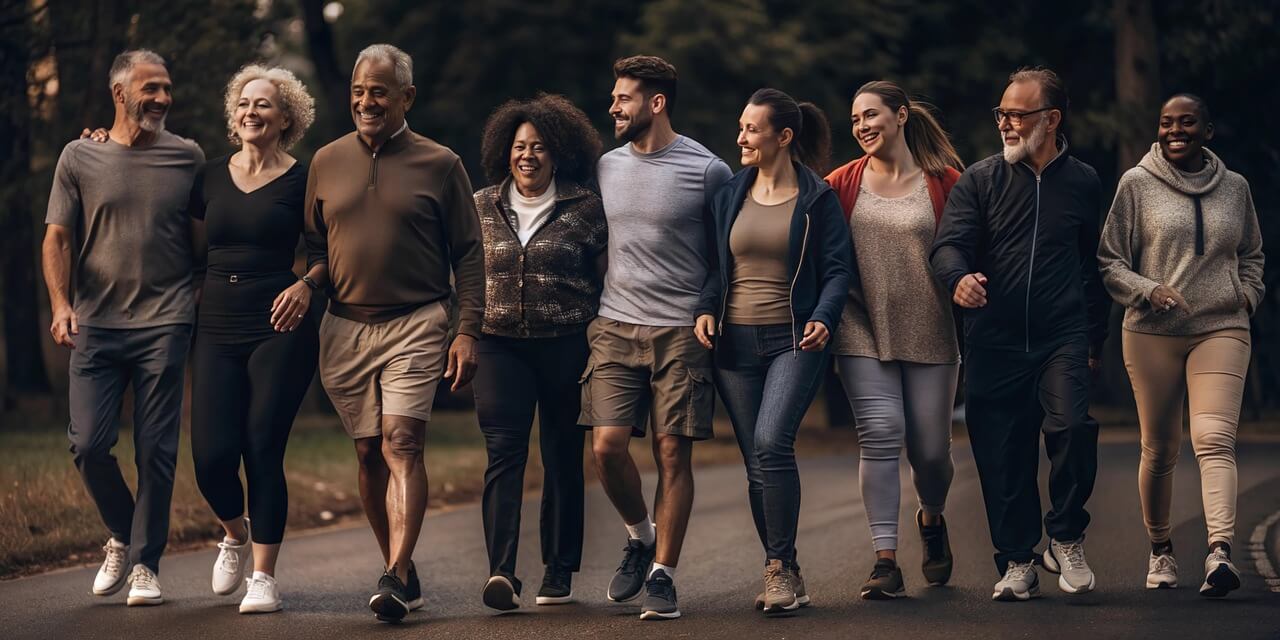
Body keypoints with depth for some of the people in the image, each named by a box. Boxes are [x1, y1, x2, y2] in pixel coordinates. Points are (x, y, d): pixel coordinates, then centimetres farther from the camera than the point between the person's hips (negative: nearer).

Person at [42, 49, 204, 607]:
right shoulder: (80, 158, 7)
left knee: (156, 450, -2)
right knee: (89, 444, -6)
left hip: (164, 325, 0)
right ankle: (122, 537, 20)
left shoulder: (187, 158, 7)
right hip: (96, 325, 1)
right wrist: (61, 304, -7)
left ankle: (145, 563, 10)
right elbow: (58, 238, 6)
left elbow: (203, 241, 13)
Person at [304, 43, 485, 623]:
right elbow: (311, 246, 18)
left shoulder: (439, 164, 2)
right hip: (345, 329, 4)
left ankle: (395, 577, -23)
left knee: (401, 445, -16)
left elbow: (469, 254, 3)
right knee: (369, 455, 6)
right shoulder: (327, 162, 10)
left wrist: (468, 331, -4)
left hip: (417, 325, -4)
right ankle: (404, 572, 17)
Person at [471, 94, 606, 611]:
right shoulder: (482, 207, 8)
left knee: (562, 457, 6)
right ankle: (501, 572, -21)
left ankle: (560, 572, 19)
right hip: (499, 345, 1)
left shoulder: (585, 209, 0)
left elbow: (607, 279, 3)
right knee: (503, 451, -12)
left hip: (566, 347, -1)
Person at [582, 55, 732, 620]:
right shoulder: (607, 167, 11)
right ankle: (639, 537, 18)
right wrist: (589, 309, 17)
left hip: (682, 332, -4)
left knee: (673, 453, -3)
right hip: (615, 327, 4)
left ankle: (662, 576, 4)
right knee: (607, 445, -8)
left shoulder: (707, 171, -3)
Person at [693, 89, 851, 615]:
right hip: (735, 342, 4)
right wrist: (705, 309, -4)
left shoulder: (817, 199, 0)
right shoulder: (729, 195, 10)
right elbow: (715, 265, 14)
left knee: (771, 443, -22)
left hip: (793, 340, -4)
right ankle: (782, 577, 13)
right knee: (757, 463, 4)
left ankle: (781, 568, -15)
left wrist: (824, 317, -19)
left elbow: (837, 270, -2)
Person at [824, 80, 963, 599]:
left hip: (929, 333, 0)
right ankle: (885, 561, -9)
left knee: (931, 449, 5)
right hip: (863, 332, 0)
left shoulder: (944, 183, 0)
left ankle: (932, 519, 39)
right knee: (880, 435, -13)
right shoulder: (844, 183, 4)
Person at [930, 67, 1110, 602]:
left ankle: (1067, 540, -1)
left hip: (1062, 337, -1)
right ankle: (1017, 563, 14)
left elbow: (1095, 264, 16)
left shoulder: (1083, 183, 9)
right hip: (995, 342, 1)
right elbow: (949, 242, -5)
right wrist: (958, 277, -29)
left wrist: (1095, 336, 15)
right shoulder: (979, 180, 5)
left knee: (1072, 427, -21)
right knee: (1002, 456, 1)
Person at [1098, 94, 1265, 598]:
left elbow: (1251, 254, 27)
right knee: (1159, 448, 5)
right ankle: (1160, 549, 25)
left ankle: (1220, 552, -30)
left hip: (1221, 330, 0)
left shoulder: (1234, 187, 10)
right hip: (1151, 333, 0)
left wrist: (1248, 292, 9)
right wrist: (1149, 291, -14)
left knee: (1214, 439, -17)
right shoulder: (1137, 184, 2)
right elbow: (1109, 262, 2)